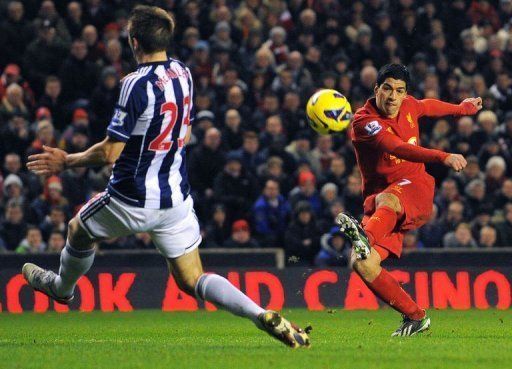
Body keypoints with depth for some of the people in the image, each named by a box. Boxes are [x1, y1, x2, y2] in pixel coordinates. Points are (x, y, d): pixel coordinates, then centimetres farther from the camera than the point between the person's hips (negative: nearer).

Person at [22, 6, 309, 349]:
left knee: (78, 229, 26)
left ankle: (62, 288, 53)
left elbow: (110, 152, -19)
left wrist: (67, 161, -5)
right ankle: (263, 316, -14)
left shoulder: (137, 85, -22)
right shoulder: (183, 73, 2)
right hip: (176, 198, 6)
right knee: (192, 281, 8)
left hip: (133, 202, -6)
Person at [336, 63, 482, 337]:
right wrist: (443, 158, -42)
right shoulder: (364, 122, -11)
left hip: (416, 191, 0)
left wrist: (464, 109, 56)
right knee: (362, 265, -21)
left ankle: (367, 237, -74)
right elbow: (398, 148, -28)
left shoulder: (409, 106, 9)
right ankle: (415, 316, -7)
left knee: (386, 200, -39)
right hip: (378, 198, 0)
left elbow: (429, 106, 36)